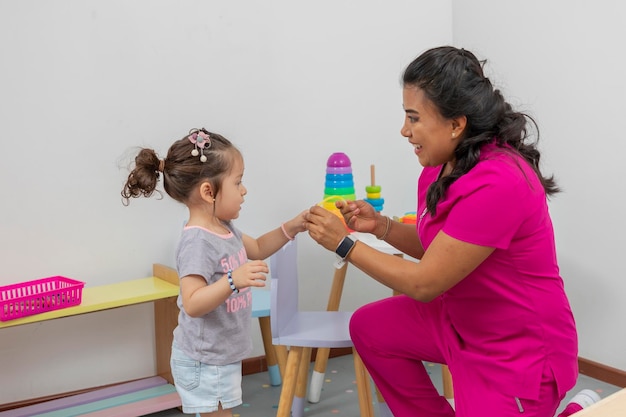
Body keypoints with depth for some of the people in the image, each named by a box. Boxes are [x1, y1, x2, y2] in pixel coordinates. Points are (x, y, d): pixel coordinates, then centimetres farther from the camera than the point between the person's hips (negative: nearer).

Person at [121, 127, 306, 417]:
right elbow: (192, 304, -33)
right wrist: (233, 280, -44)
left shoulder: (223, 229, 3)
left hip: (222, 356, 10)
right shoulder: (197, 241, -27)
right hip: (205, 362, -10)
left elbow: (257, 250, 21)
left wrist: (290, 228, 9)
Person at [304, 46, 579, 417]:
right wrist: (381, 226, -6)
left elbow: (424, 283, -25)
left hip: (522, 349, -9)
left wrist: (344, 244, -17)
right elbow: (437, 247, 11)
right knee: (370, 328, 7)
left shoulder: (495, 185, -33)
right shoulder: (444, 164, -4)